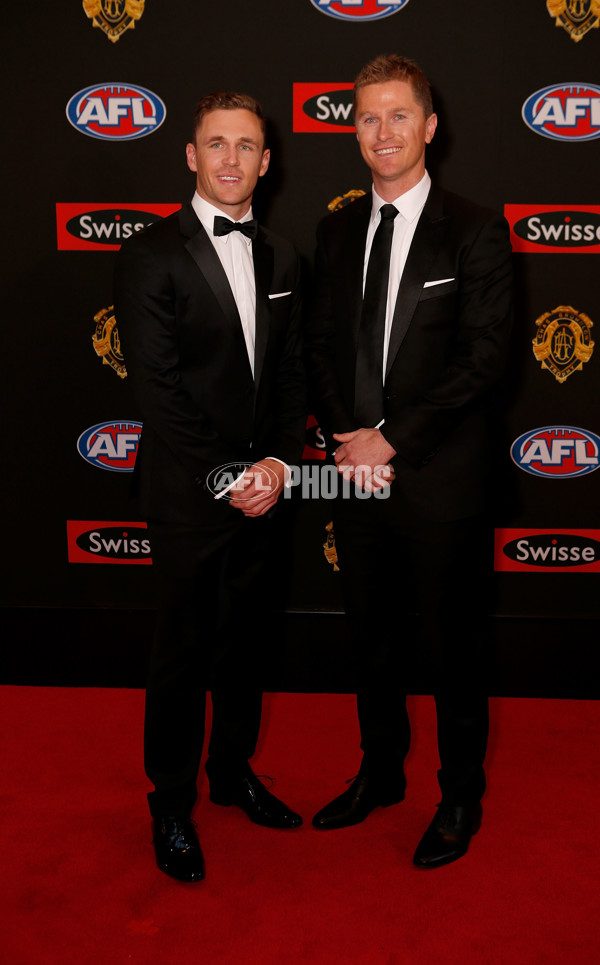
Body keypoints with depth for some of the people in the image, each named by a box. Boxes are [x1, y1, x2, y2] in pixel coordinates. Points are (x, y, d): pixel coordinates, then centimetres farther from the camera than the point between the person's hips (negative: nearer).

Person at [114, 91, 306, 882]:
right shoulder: (151, 257, -9)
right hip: (187, 495, -5)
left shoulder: (279, 256, 9)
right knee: (184, 652, 7)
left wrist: (279, 462, -5)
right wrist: (226, 478, -15)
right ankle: (173, 805, 27)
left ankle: (234, 771, 38)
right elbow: (157, 389, -13)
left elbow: (291, 370, 8)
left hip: (261, 487, 5)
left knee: (244, 640, 17)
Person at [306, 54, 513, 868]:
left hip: (439, 478, -4)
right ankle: (381, 772, 38)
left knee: (450, 647, 8)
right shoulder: (336, 231, 10)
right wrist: (346, 438, -7)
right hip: (357, 473, 5)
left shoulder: (474, 231, -5)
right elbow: (320, 343, 9)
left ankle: (461, 799, 30)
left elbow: (484, 354, -12)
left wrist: (392, 439, -16)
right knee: (373, 639, 17)